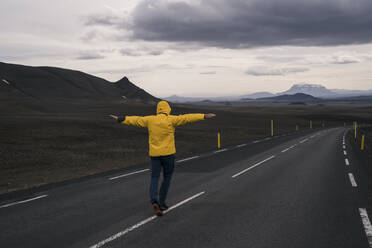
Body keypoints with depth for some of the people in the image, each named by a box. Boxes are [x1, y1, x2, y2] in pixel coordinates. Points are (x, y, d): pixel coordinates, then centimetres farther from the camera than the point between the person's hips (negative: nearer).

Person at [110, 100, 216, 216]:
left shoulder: (150, 120, 2)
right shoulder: (171, 120, -8)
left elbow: (135, 120, 11)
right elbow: (187, 118, -13)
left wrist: (120, 119, 23)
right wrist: (204, 116, -13)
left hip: (154, 154, 3)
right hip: (168, 153, -3)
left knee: (154, 178, 5)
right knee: (167, 178, 14)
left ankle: (154, 201, -18)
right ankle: (161, 203, 16)